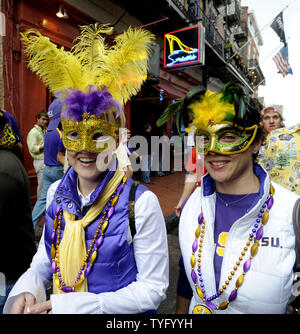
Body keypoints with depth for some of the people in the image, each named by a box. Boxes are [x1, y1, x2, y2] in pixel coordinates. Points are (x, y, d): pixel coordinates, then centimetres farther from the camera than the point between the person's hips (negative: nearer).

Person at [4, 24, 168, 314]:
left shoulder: (141, 202, -26)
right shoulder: (58, 192, -10)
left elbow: (153, 290, -19)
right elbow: (44, 261, 3)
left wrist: (72, 304, -24)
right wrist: (25, 291, -16)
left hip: (118, 314, -4)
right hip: (58, 307, 4)